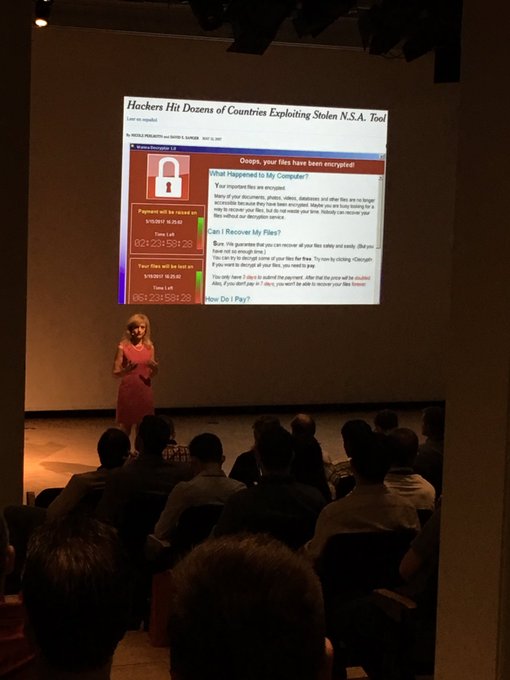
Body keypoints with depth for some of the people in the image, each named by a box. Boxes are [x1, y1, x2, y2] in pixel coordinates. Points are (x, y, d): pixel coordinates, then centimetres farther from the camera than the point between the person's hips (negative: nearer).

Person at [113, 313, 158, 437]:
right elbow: (115, 373, -3)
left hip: (145, 393, 3)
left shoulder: (149, 347, 5)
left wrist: (154, 369, -10)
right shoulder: (123, 347, -5)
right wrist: (126, 370, -23)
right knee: (125, 430, 0)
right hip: (128, 392, -3)